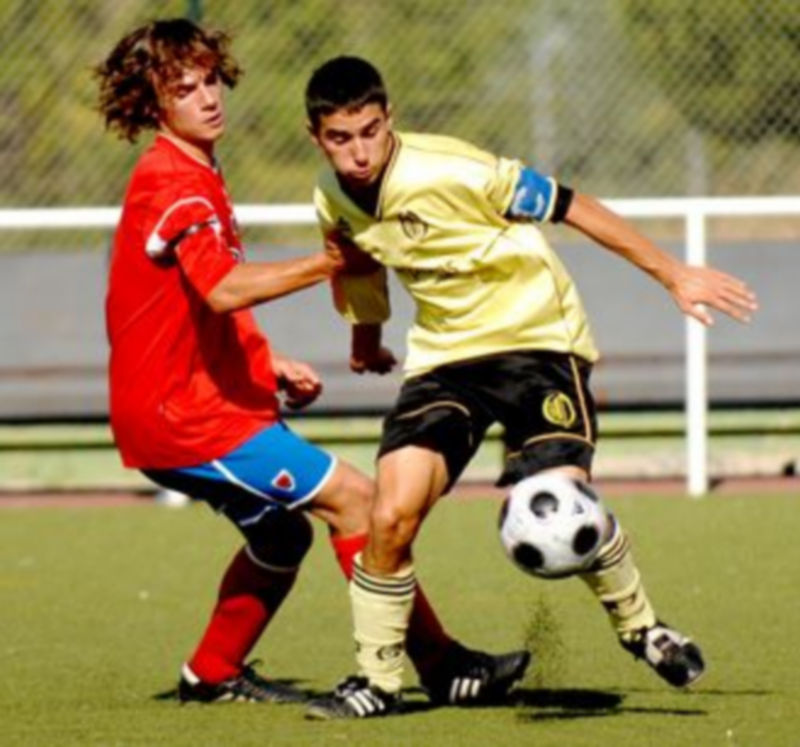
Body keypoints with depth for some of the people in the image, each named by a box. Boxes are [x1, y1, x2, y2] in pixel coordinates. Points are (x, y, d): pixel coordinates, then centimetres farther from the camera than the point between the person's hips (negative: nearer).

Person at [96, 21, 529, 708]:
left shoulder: (194, 179, 16)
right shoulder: (174, 185, -18)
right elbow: (222, 290, -34)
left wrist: (269, 365, 19)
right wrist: (327, 265, -37)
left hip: (204, 398, 10)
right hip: (181, 410, -10)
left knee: (282, 535, 22)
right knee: (353, 498, -12)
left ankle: (212, 675, 33)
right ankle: (440, 664, -10)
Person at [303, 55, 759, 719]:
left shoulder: (449, 173, -24)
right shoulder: (333, 201, -6)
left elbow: (569, 206, -16)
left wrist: (673, 275, -11)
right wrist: (366, 340, 34)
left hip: (535, 336, -4)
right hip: (444, 353, 4)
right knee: (392, 516, -15)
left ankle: (639, 625, 10)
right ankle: (376, 681, 3)